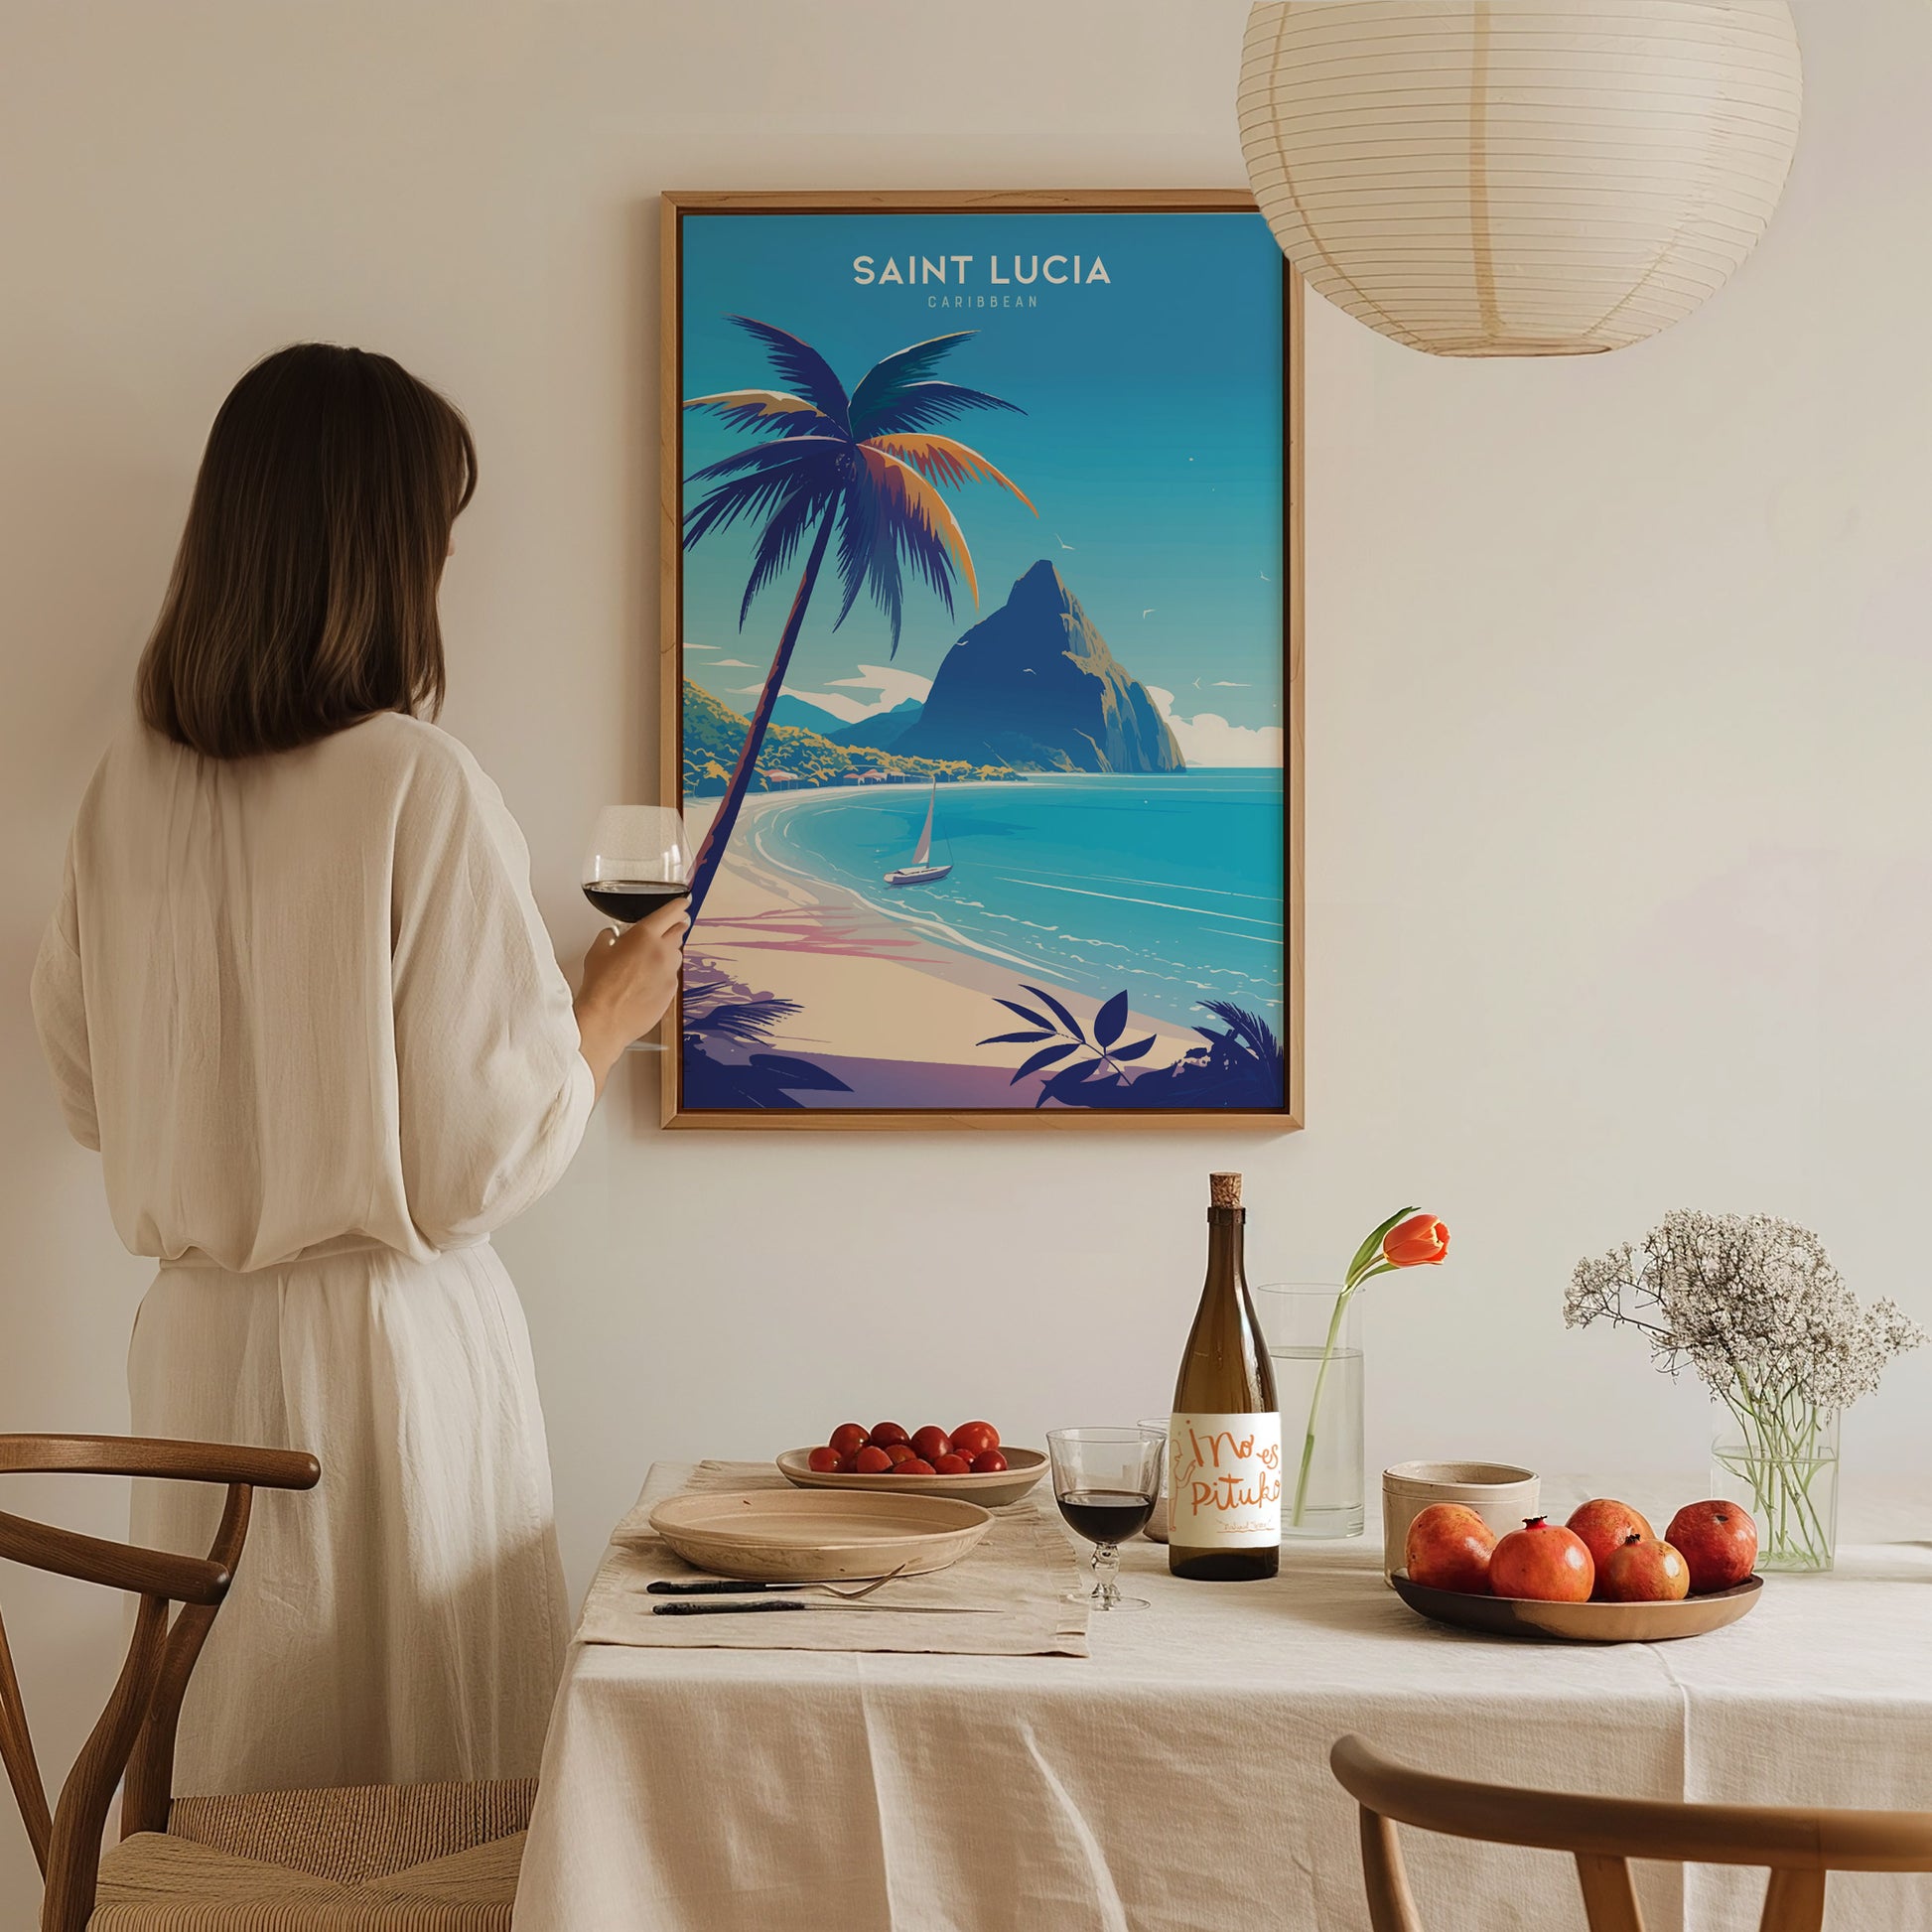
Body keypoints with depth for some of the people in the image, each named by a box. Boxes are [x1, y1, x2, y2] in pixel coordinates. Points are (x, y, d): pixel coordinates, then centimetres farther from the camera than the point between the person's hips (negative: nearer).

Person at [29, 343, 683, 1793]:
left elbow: (89, 1089, 11)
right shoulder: (421, 788, -16)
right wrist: (611, 1011, 2)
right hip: (389, 1343, -5)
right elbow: (486, 1155, -14)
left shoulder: (132, 785, 0)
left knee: (232, 1782, 15)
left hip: (197, 1342, 6)